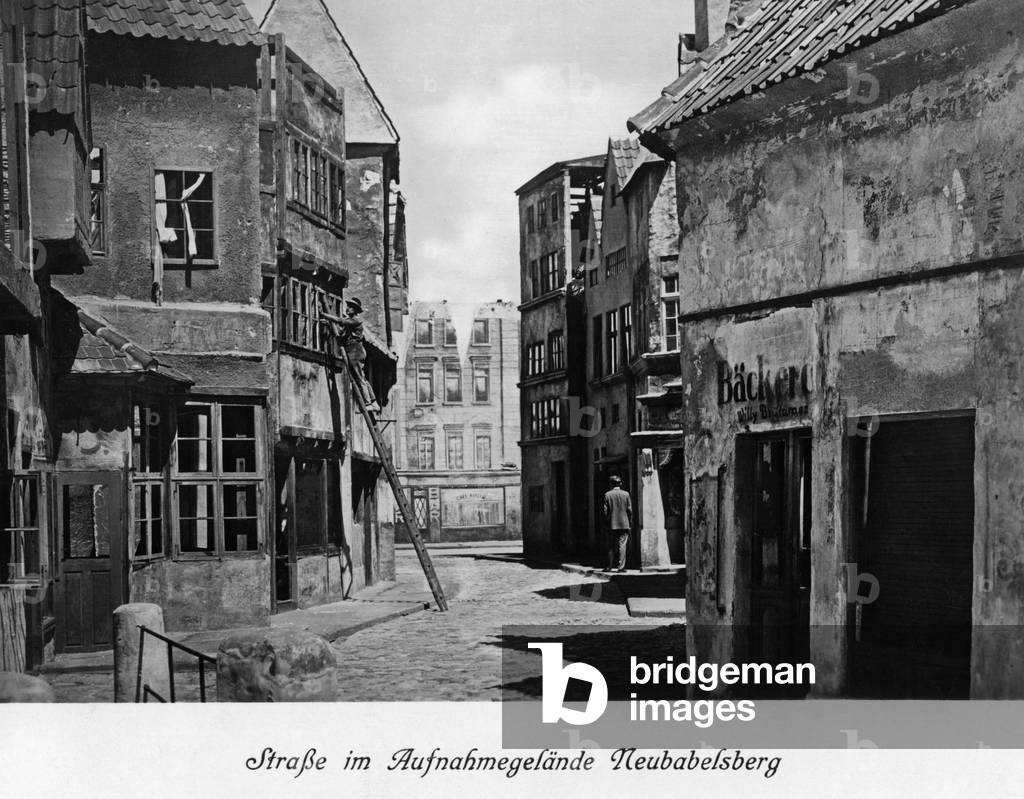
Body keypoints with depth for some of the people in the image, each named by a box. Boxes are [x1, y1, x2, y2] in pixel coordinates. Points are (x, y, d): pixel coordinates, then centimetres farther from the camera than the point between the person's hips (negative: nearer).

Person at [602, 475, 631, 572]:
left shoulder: (607, 494, -2)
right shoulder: (626, 494, -2)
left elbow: (605, 511, -3)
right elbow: (629, 510, 0)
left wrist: (606, 522, 6)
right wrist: (630, 522, 8)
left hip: (612, 524, 0)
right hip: (624, 524, 0)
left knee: (611, 546, 9)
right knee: (622, 545, 0)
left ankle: (611, 566, 11)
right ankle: (621, 566, -5)